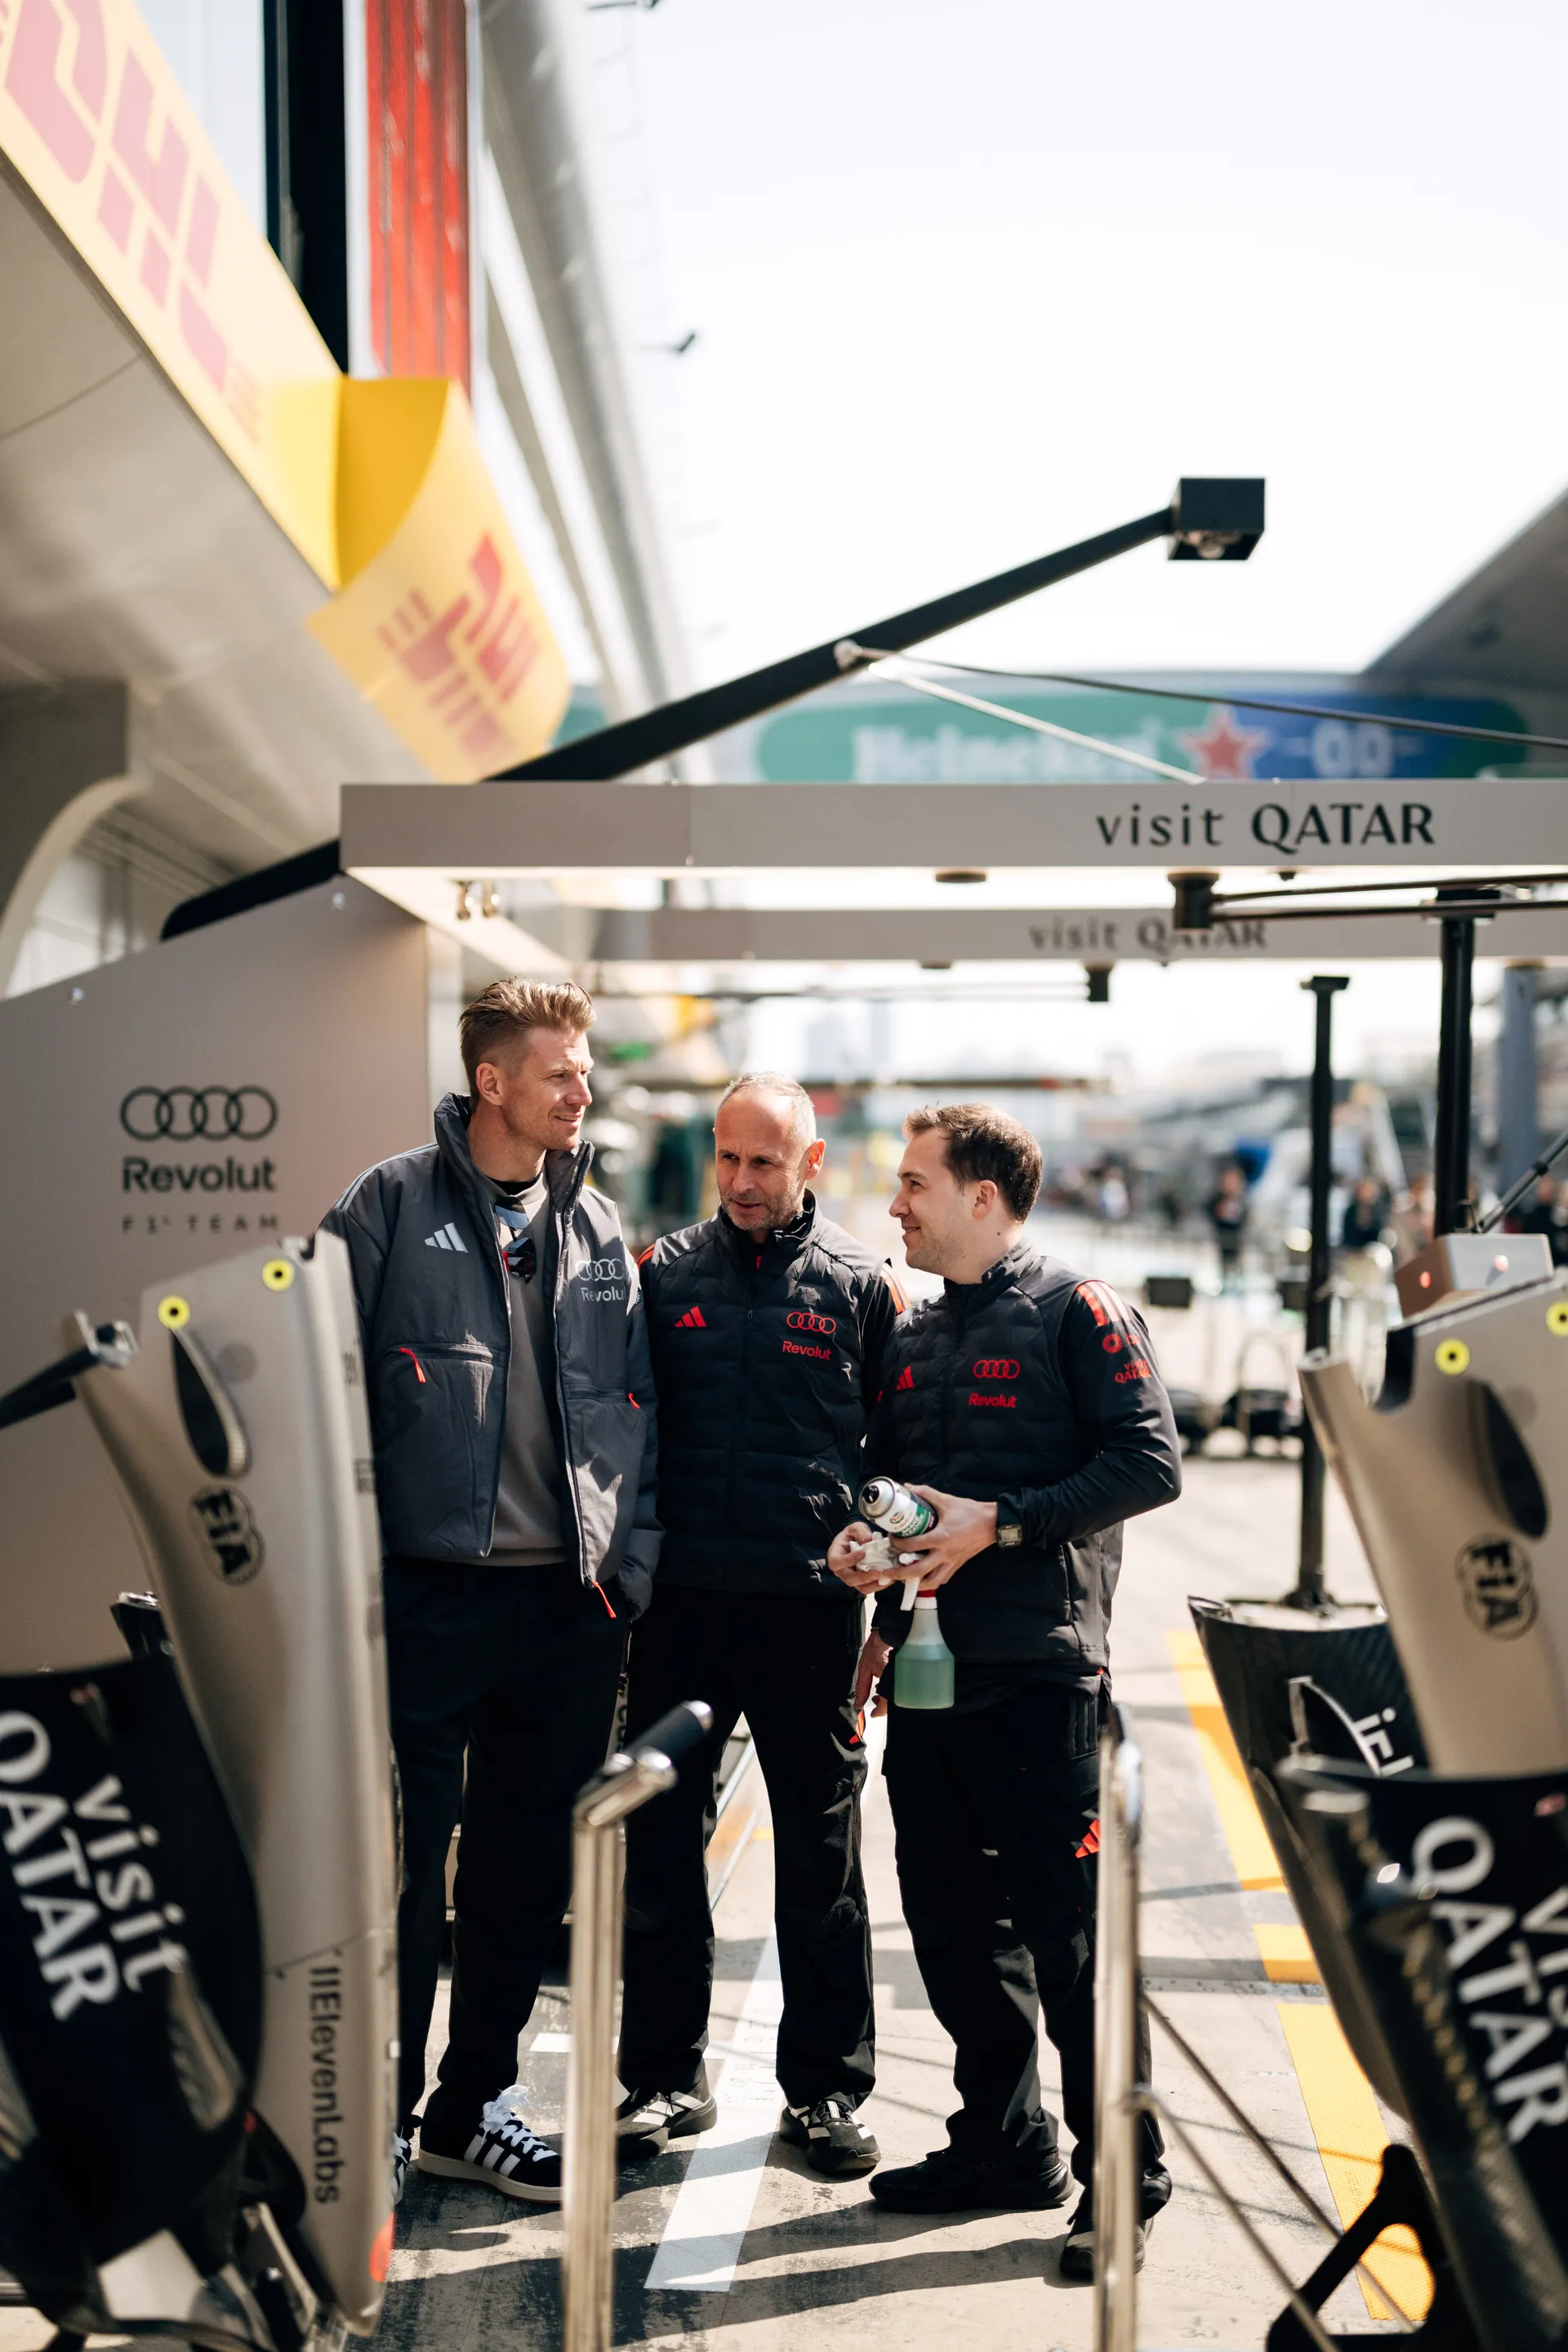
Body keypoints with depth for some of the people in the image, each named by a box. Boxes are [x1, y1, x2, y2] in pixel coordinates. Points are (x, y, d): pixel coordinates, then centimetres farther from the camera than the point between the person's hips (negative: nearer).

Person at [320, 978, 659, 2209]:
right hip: (428, 1591, -5)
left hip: (569, 1602, 5)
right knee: (406, 1863, 0)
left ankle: (475, 2104, 26)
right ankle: (377, 2116, 15)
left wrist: (632, 1560, 5)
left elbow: (635, 1402, 14)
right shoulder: (391, 1206, -3)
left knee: (530, 1868, 11)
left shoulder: (599, 1228, 11)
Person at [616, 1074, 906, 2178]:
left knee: (822, 1858, 7)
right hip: (681, 1601, 2)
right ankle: (665, 2076, 20)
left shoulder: (861, 1284, 3)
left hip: (811, 1606, -1)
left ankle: (825, 2088, 18)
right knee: (660, 1845, 7)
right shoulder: (665, 1273, 7)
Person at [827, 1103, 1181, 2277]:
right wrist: (859, 1535, 3)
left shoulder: (1077, 1312, -5)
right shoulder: (913, 1339, 18)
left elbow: (1150, 1464, -13)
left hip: (1040, 1669, -7)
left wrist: (1002, 1521, -17)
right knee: (951, 1921, 12)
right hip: (925, 1664, 8)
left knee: (1067, 1928, -5)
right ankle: (1006, 2141, 26)